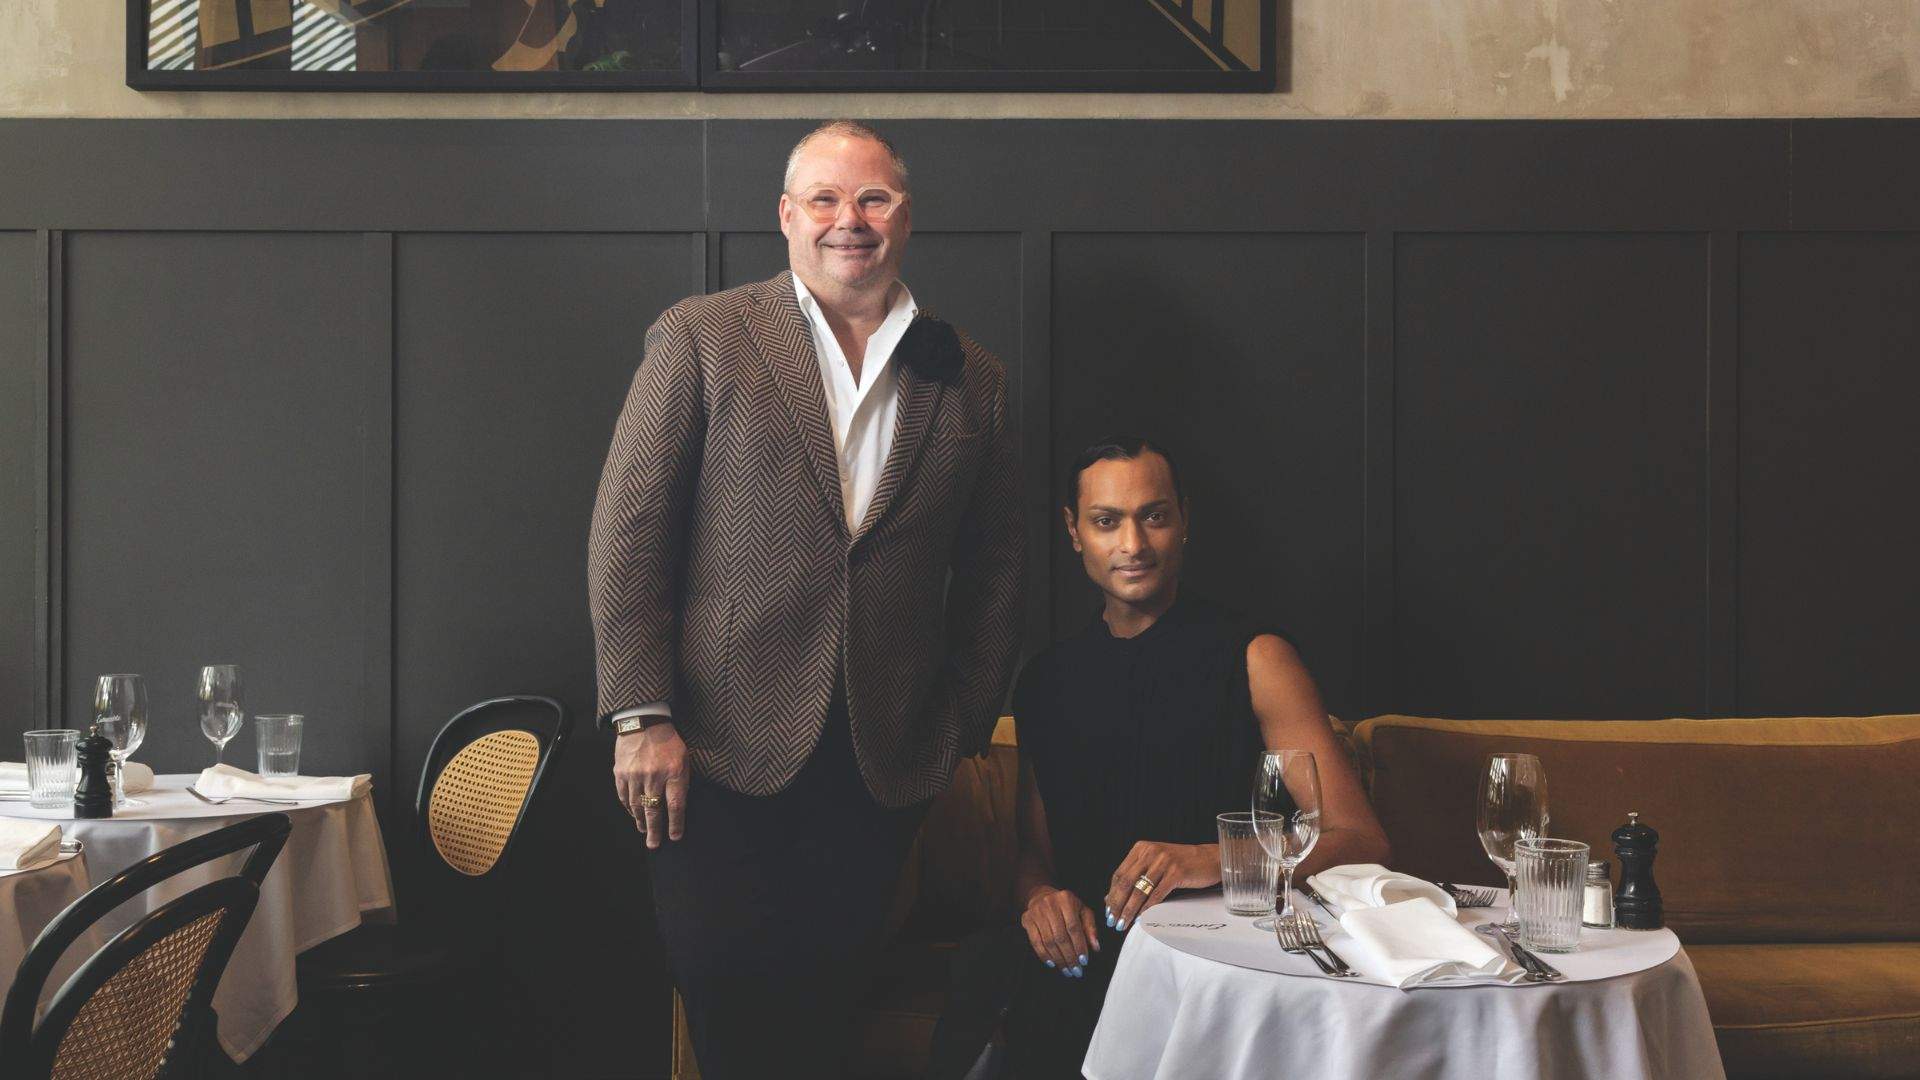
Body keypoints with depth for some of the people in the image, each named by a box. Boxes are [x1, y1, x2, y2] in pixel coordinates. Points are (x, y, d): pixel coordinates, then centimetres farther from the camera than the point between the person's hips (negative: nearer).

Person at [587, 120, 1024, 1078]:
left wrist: (966, 729, 9)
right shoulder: (701, 338, 2)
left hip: (882, 772, 2)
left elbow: (995, 570, 14)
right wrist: (641, 717, -9)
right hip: (721, 757, -2)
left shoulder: (969, 379, 10)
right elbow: (627, 532, -2)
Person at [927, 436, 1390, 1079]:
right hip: (1084, 946, 4)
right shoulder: (1047, 680, 16)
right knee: (983, 971, -32)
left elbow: (1361, 842, -5)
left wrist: (1214, 859, -23)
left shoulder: (1252, 659, 2)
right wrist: (1039, 897, -6)